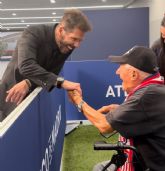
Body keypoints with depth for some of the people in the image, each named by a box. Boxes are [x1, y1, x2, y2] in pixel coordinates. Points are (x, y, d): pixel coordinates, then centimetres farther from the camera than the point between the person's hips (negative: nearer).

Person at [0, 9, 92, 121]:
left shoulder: (68, 46, -10)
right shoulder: (33, 34, -26)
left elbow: (52, 74, -13)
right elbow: (26, 66, -41)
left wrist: (29, 83, -33)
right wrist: (61, 82, -49)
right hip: (11, 96, -4)